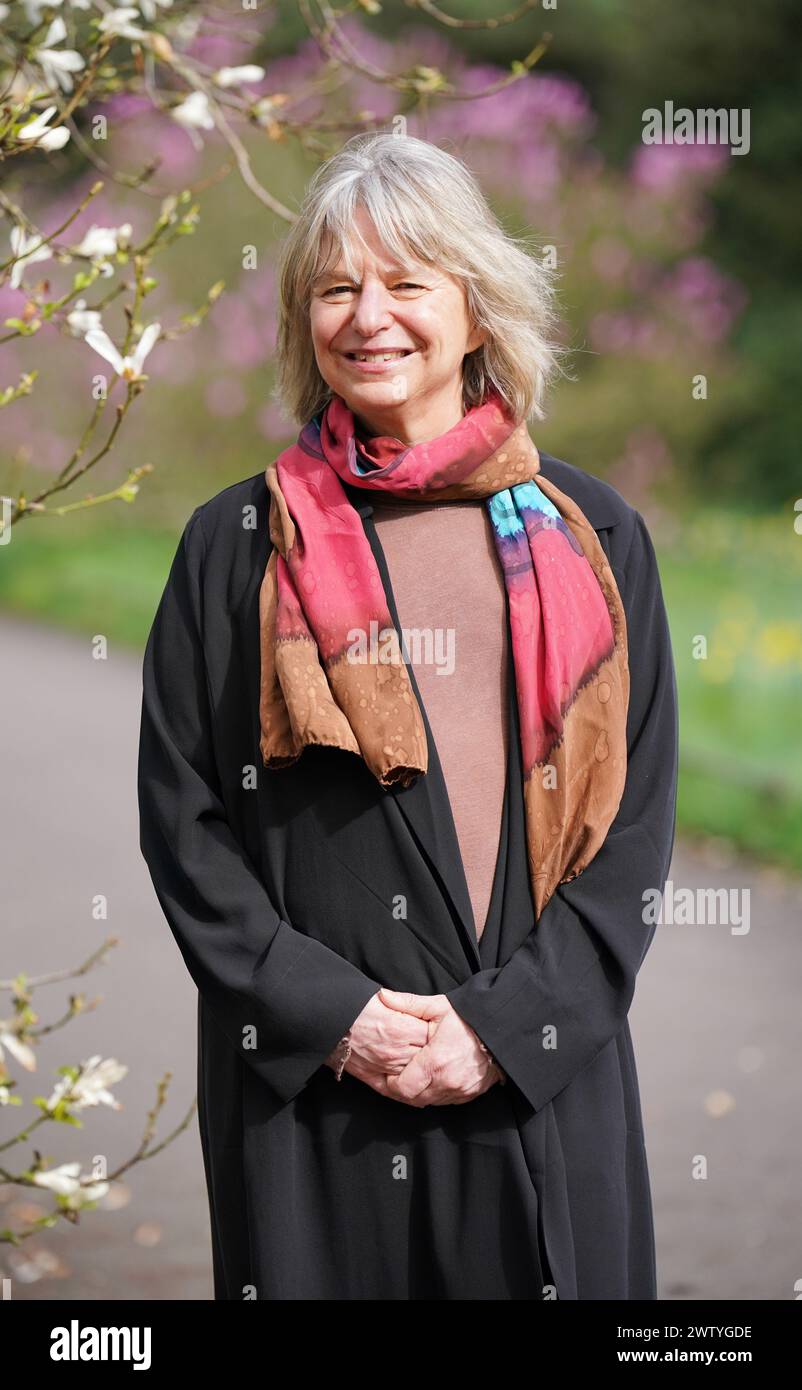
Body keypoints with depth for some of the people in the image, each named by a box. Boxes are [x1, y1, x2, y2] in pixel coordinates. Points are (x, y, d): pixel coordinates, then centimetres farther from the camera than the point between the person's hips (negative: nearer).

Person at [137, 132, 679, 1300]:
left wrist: (507, 1022, -9)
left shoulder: (591, 538, 7)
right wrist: (330, 1013, -9)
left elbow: (636, 817, 3)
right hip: (305, 1091, 0)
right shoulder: (237, 546, 5)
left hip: (539, 1087, 1)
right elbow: (181, 818, 2)